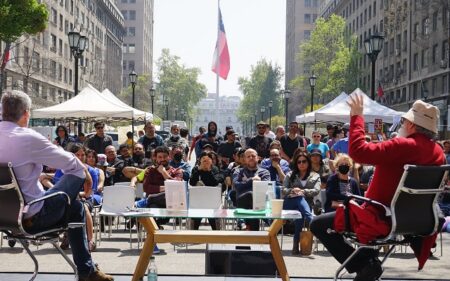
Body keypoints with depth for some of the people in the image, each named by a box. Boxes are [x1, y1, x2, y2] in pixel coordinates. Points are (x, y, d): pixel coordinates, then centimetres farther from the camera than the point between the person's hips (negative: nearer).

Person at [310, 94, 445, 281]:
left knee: (318, 225, -2)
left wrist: (357, 116, -17)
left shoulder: (403, 146, -25)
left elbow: (358, 150, -28)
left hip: (383, 220, -8)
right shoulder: (438, 152, 0)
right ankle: (368, 259, 22)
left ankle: (364, 265, -3)